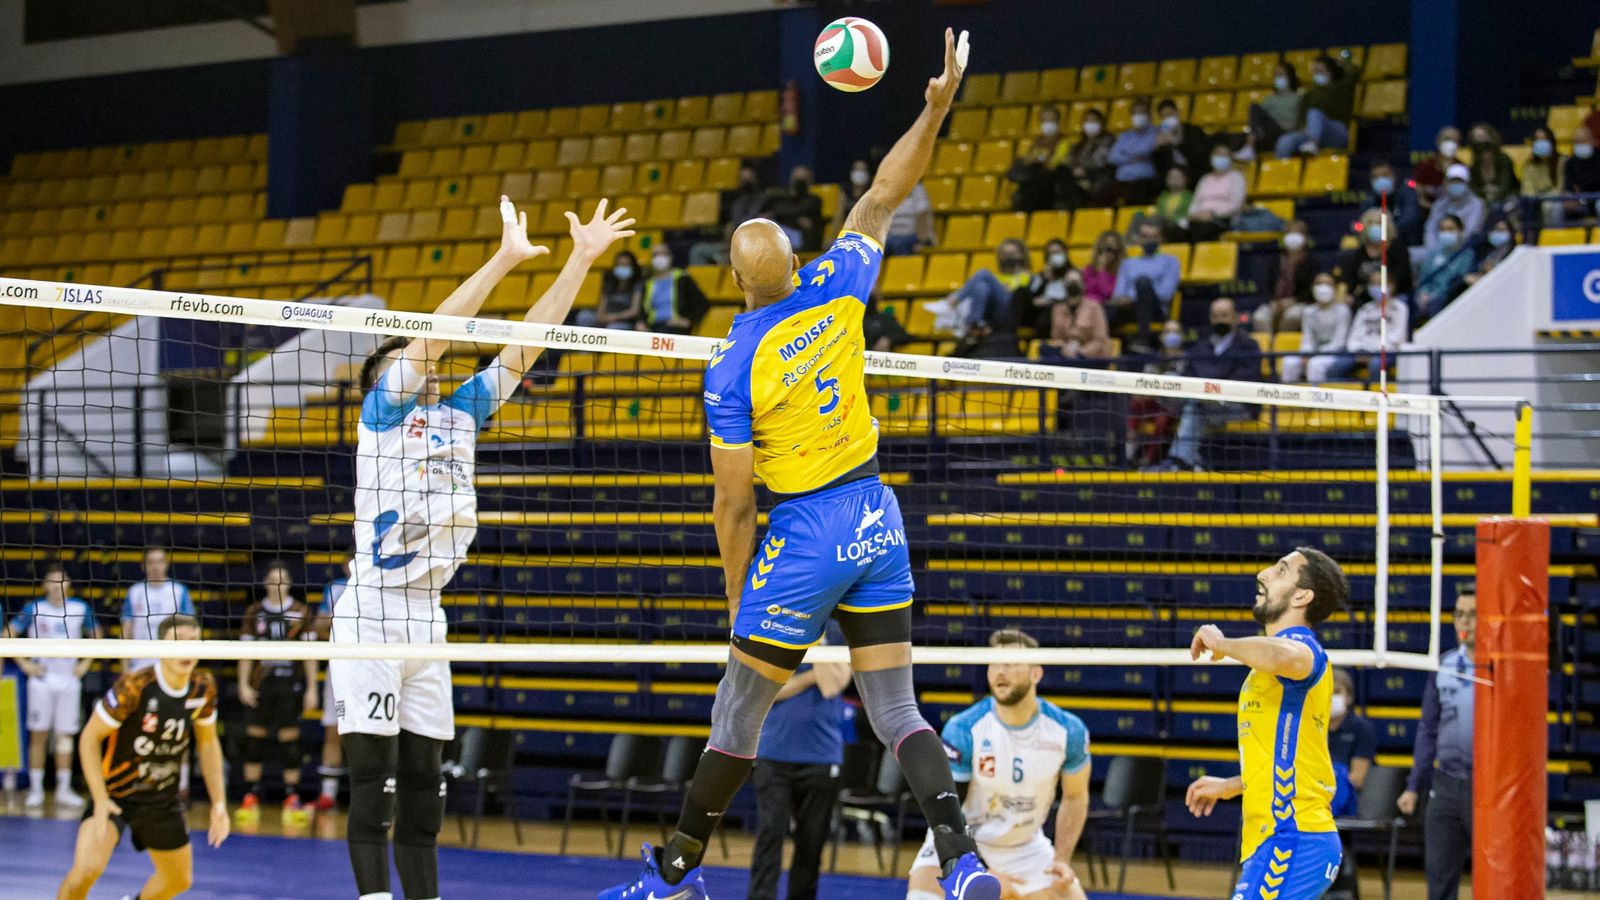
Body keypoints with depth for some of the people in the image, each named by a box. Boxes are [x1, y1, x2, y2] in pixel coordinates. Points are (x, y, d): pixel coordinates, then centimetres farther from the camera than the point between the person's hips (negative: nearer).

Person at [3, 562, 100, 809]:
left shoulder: (80, 609, 2)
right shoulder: (34, 609, -4)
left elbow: (96, 636, 17)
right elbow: (7, 635, 1)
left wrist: (85, 663, 8)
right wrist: (24, 663, -4)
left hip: (69, 679, 2)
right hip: (41, 678, -2)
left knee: (66, 736, 3)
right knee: (38, 735, -1)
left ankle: (64, 791, 8)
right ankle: (35, 790, 5)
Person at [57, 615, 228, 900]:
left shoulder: (203, 687, -8)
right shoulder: (134, 685, -25)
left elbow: (208, 744, 8)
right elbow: (89, 738, -18)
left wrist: (219, 802, 3)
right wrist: (101, 800, -24)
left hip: (162, 798, 6)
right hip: (114, 793, -6)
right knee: (87, 868, -26)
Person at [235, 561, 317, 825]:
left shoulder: (301, 613, 2)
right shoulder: (254, 613, 6)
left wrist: (311, 689, -1)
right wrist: (243, 684, 1)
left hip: (290, 684, -2)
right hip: (260, 684, 2)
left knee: (289, 739, -1)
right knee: (254, 737, 1)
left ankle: (292, 799, 4)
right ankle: (250, 798, 10)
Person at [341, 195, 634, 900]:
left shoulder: (460, 413, 14)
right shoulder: (382, 408, -2)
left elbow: (529, 339, 11)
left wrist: (582, 258, 6)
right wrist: (505, 259, -17)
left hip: (427, 622, 7)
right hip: (370, 617, -7)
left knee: (422, 785, 7)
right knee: (374, 784, -8)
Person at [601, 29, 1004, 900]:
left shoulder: (732, 371, -15)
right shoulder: (834, 292, -4)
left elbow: (734, 506, -10)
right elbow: (882, 197, 11)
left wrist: (738, 600, 1)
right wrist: (936, 107, 12)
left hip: (804, 537, -5)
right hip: (876, 519, 5)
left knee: (739, 708, 6)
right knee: (896, 709, 6)